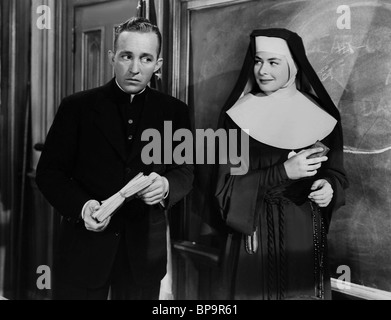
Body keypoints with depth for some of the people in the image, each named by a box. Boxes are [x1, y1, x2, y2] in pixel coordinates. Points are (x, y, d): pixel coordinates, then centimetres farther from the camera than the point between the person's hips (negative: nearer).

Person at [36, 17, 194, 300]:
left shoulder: (174, 111, 2)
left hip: (145, 248, 2)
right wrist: (81, 206, -19)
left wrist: (166, 186, -18)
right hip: (85, 244, -1)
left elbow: (185, 173, 5)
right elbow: (49, 171, -2)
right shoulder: (77, 107, -3)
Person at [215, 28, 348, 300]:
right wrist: (283, 172, -21)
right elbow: (228, 184, -9)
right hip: (257, 230, -2)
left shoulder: (321, 115, 1)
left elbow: (336, 172, 9)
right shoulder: (238, 116, -4)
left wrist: (329, 188, -14)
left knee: (304, 290, 10)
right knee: (258, 290, 6)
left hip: (306, 230, 2)